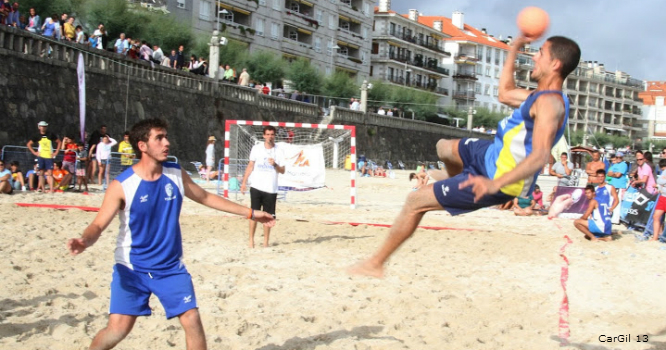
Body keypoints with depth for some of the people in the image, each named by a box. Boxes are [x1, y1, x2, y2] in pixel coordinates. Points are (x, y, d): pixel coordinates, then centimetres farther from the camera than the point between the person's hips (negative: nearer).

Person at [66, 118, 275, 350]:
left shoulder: (176, 175, -4)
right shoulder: (122, 185, -16)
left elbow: (206, 198, 12)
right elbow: (98, 225, -16)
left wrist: (250, 213, 14)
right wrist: (85, 241, -40)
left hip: (171, 268, 3)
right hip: (132, 269, -3)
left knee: (192, 320, -4)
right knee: (118, 329, -10)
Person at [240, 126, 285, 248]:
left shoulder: (278, 151, 4)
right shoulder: (256, 148, 4)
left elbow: (282, 171, 4)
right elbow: (250, 166, 10)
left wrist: (275, 165, -16)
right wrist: (244, 182, 5)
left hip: (271, 189, 0)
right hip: (256, 186, 0)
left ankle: (266, 241, 10)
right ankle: (251, 239, 9)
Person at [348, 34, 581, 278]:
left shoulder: (550, 103, -24)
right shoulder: (541, 96, 7)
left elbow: (540, 156, -36)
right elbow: (505, 93, 25)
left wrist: (495, 184, -47)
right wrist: (514, 49, 23)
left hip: (499, 176, -9)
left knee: (416, 201, -5)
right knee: (444, 148, 31)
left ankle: (375, 264, 6)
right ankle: (455, 181, 62)